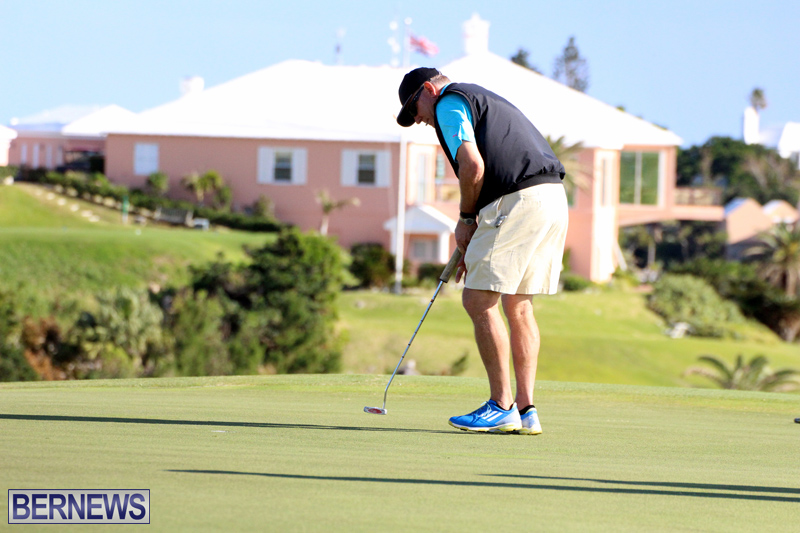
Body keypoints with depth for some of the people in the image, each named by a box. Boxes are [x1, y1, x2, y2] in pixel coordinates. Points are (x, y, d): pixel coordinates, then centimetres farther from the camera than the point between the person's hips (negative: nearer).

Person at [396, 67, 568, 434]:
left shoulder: (449, 104, 1)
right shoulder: (484, 100, 31)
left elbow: (472, 166, -13)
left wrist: (467, 220, 2)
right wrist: (473, 244, 26)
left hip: (518, 202, -9)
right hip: (554, 198, 9)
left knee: (479, 302, -3)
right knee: (518, 306, 13)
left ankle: (501, 406, -3)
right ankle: (525, 409, 10)